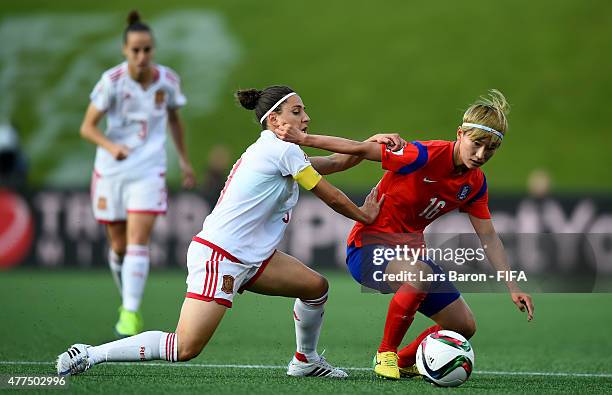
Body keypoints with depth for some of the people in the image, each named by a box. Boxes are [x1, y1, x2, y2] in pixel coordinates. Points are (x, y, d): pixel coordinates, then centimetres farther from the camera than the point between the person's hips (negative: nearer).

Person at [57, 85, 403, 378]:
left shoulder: (271, 148, 14)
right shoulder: (283, 151, -13)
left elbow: (330, 164, 21)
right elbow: (332, 198, -5)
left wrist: (370, 143, 13)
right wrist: (364, 216, 11)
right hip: (218, 258, -10)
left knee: (316, 286, 12)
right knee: (185, 349, -15)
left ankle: (306, 360, 32)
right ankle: (89, 354, -7)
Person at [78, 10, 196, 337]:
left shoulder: (168, 80, -5)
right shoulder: (112, 81, -13)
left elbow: (174, 118, 14)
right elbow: (87, 127, -10)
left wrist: (184, 161, 18)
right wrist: (111, 146, -29)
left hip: (149, 171, 0)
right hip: (111, 171, 0)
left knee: (138, 242, -15)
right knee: (118, 245, 10)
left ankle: (130, 313, -13)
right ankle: (127, 302, 35)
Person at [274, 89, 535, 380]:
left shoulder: (474, 183, -1)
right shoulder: (426, 156, -23)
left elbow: (488, 238, 5)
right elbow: (360, 150, -21)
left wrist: (513, 288, 0)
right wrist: (304, 139, -25)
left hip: (411, 250, 7)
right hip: (369, 246, -7)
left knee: (464, 326, 3)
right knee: (419, 275, -39)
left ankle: (404, 362, 28)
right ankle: (385, 354, -17)